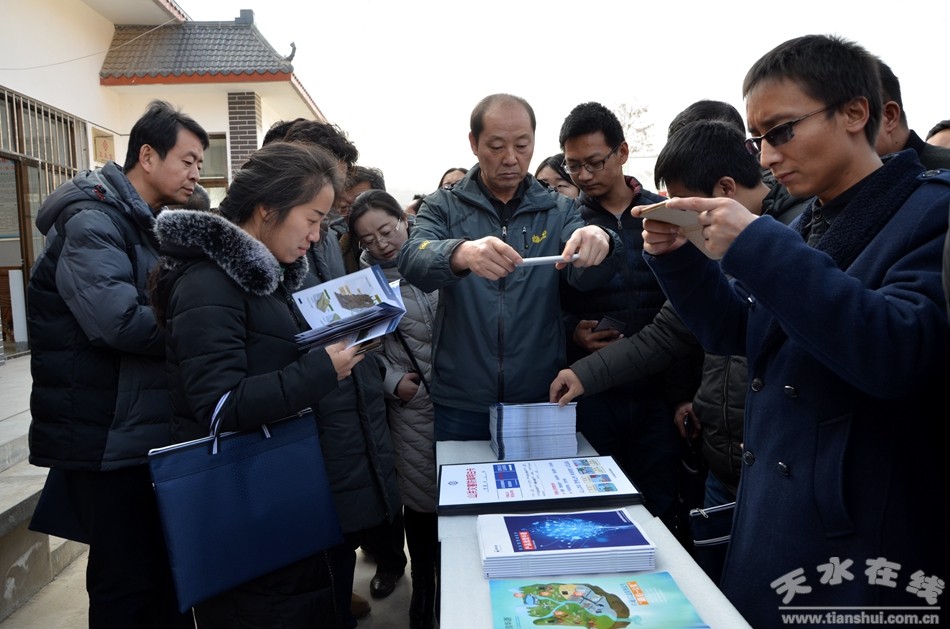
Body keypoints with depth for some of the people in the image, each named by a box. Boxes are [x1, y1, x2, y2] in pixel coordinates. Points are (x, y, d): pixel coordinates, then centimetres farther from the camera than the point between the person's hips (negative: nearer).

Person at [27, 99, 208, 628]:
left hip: (143, 429, 9)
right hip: (106, 438, -8)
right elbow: (120, 321, -28)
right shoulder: (92, 220, -14)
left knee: (166, 567, 15)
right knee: (127, 579, 1)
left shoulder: (144, 224, 16)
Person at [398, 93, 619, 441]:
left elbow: (584, 274, -11)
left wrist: (600, 240, -35)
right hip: (460, 403, -1)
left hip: (542, 399, 2)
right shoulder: (443, 206, -1)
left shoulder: (558, 210, 3)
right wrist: (460, 253, -42)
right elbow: (412, 261, -19)